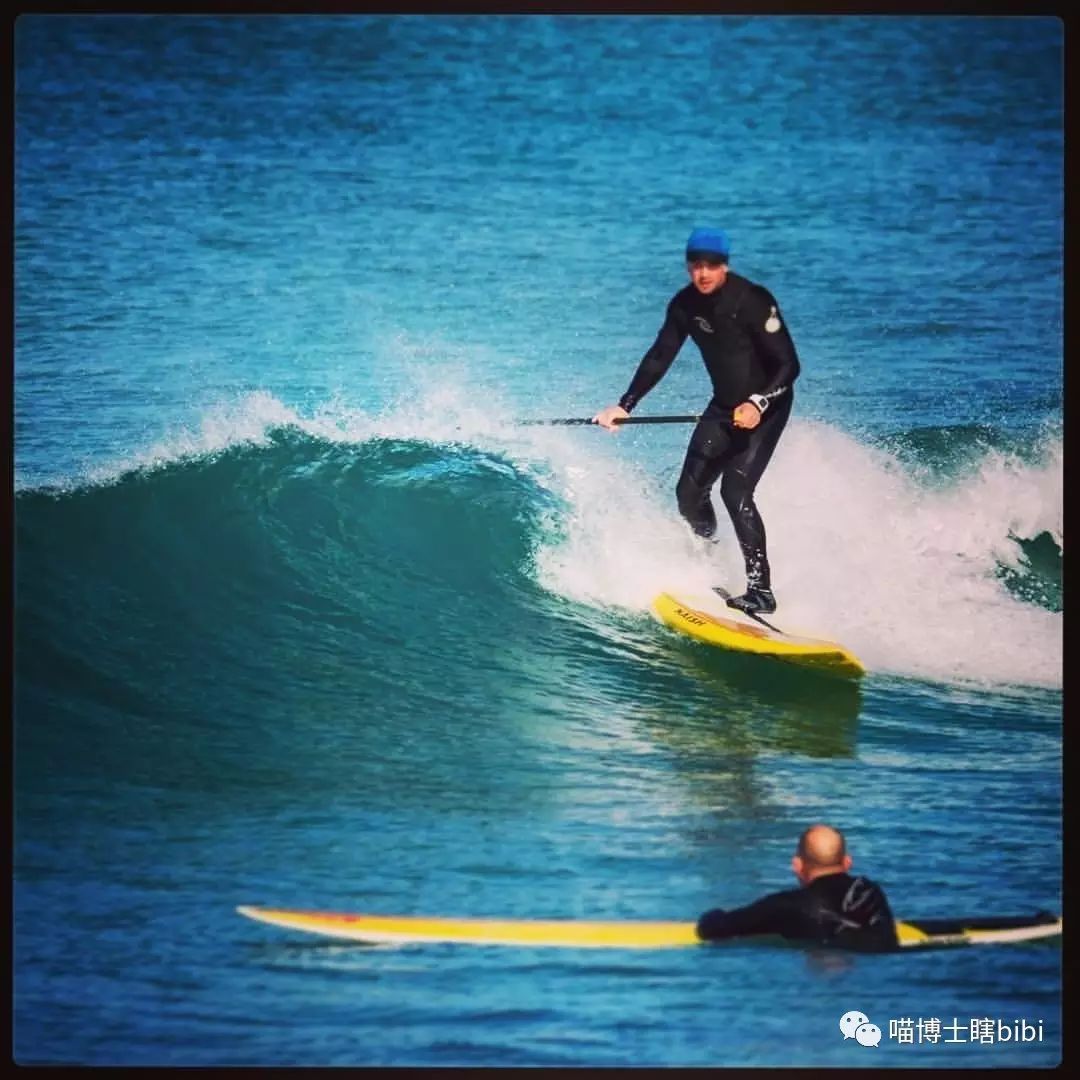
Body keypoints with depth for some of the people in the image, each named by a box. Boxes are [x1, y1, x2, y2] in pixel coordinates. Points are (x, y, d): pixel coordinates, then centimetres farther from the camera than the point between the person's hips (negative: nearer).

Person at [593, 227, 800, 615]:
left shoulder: (753, 301, -22)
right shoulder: (685, 305, -4)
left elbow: (789, 364, -22)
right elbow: (659, 359, 6)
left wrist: (759, 403, -37)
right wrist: (624, 406, -1)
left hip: (766, 406, -7)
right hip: (724, 405, 7)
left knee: (736, 492, -20)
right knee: (690, 491, 2)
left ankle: (761, 590, -17)